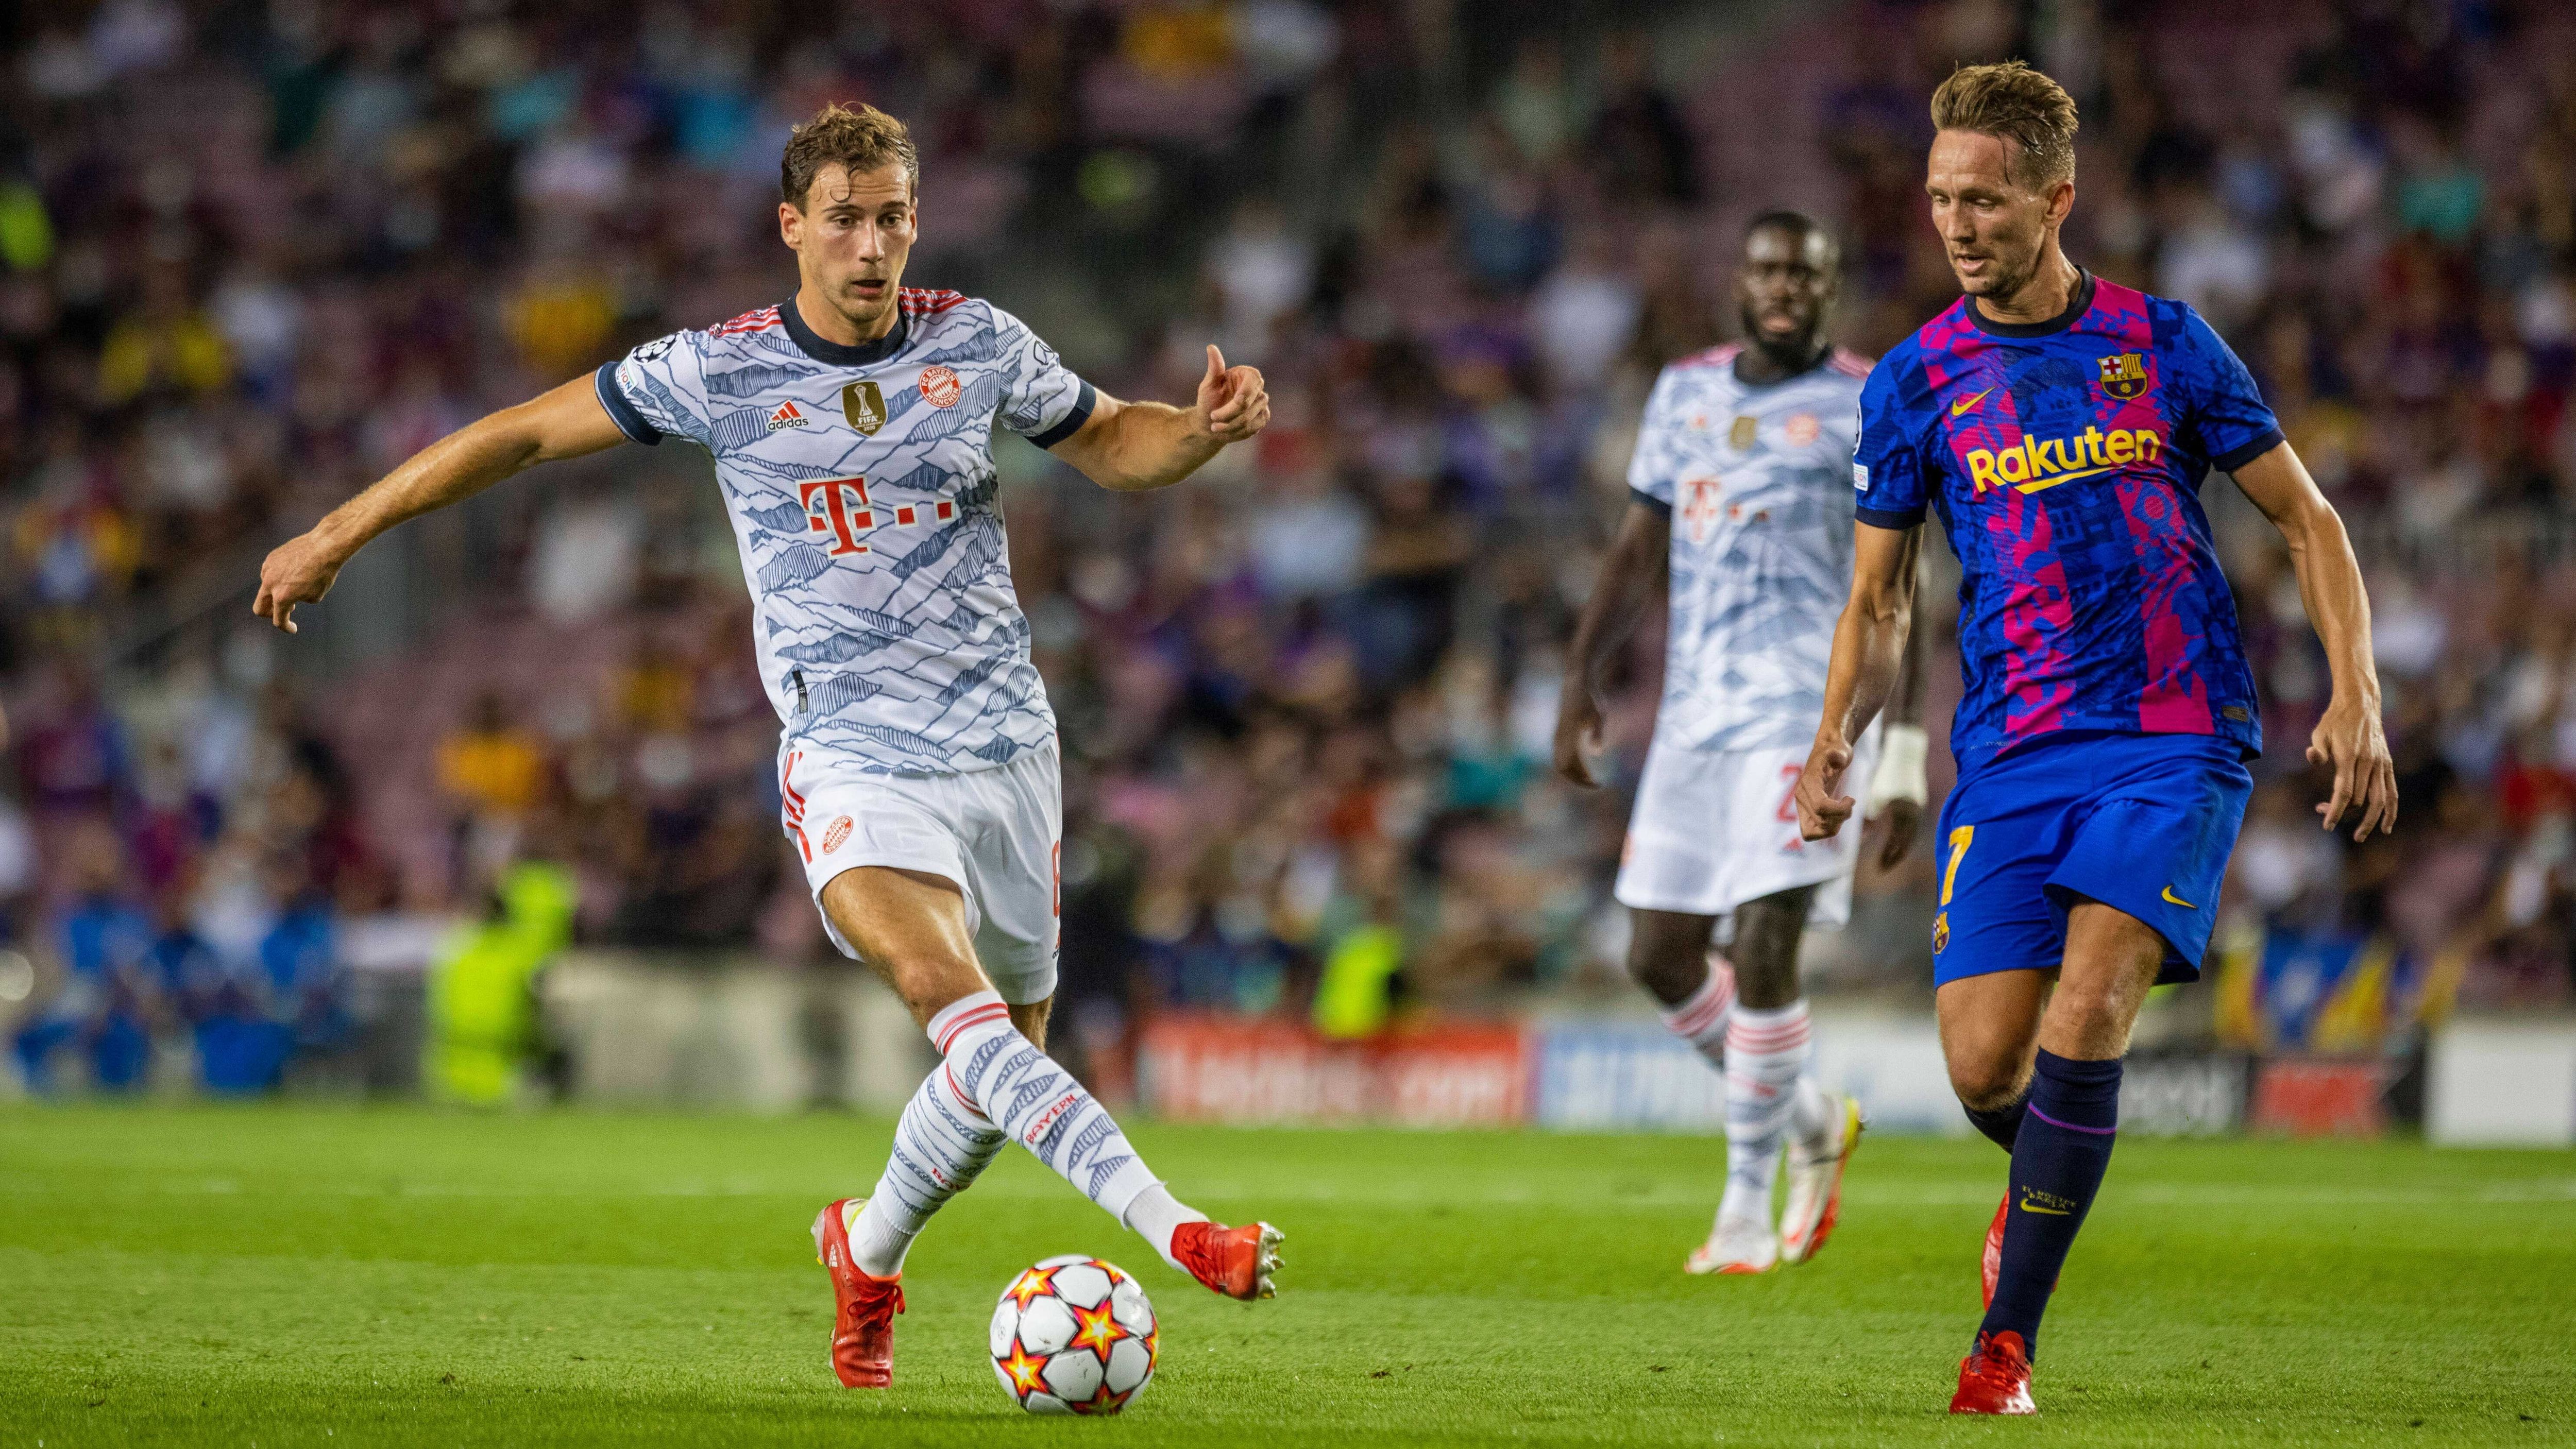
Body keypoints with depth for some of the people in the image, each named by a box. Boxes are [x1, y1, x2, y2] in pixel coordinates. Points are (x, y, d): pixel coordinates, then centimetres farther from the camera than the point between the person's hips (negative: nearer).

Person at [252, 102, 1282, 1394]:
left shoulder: (978, 344, 5)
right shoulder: (721, 371, -1)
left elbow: (1112, 443, 20)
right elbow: (524, 433, 8)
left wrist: (1207, 430, -2)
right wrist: (337, 536, 10)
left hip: (1005, 750, 4)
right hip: (855, 760, -4)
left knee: (1000, 1070, 8)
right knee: (946, 989, -30)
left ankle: (868, 1248, 39)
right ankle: (1175, 1229, -42)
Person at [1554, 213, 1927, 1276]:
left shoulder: (1866, 406, -2)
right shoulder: (1685, 391, 14)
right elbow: (1638, 550, 20)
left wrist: (1903, 759, -9)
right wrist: (1579, 677, 11)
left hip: (1809, 711, -6)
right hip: (1695, 710, 6)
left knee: (1763, 950, -14)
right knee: (1661, 957, 4)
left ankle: (1748, 1211, -4)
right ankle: (1813, 1124, 26)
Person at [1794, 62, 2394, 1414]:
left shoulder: (2163, 341, 2)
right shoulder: (1914, 380, 5)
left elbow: (2304, 516, 9)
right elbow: (1879, 601, 13)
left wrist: (2355, 698, -3)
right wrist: (1835, 744, -4)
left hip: (2179, 739, -2)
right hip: (2010, 756, 2)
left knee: (2085, 1015, -22)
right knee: (1983, 1066, -7)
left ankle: (2005, 1338, -14)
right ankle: (2044, 1186, 30)